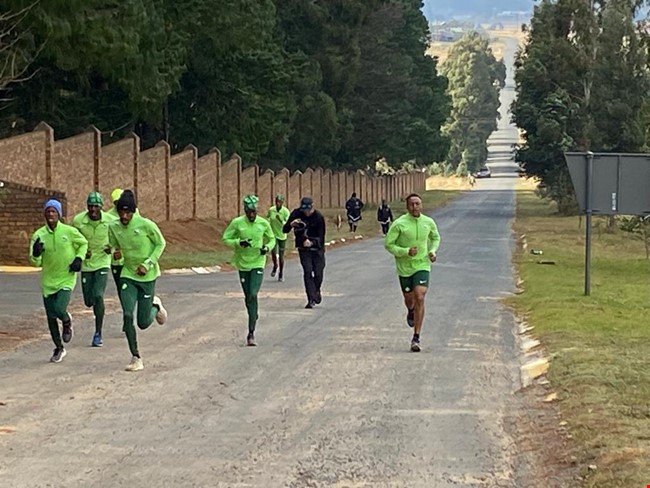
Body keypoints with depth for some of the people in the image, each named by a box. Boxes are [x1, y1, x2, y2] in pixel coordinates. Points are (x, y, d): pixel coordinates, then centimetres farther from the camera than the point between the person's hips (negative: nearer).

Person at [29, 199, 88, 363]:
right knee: (51, 317, 7)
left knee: (59, 310, -22)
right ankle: (59, 349, 27)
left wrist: (79, 258, -6)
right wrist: (36, 254, -26)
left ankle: (67, 321, 16)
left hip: (66, 280, -3)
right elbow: (36, 262, -4)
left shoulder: (69, 231, -9)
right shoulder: (39, 235, -5)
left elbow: (83, 243, 10)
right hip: (48, 281, 3)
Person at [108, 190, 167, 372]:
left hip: (147, 277, -3)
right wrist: (116, 253, -14)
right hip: (128, 276, 3)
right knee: (127, 316, -14)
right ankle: (136, 358, -2)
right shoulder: (113, 227, -5)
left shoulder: (146, 225, -16)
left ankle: (156, 306, 38)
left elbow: (160, 244, -4)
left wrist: (148, 264, -14)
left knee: (144, 323, 2)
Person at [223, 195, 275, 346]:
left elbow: (272, 239, 12)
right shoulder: (237, 223, -7)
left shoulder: (263, 223, -3)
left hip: (258, 263, -1)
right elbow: (225, 239, -1)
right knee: (248, 297, 9)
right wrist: (239, 243, -18)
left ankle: (251, 333, -14)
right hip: (242, 264, 1)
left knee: (253, 295, -14)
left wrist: (268, 247, -10)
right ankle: (253, 319, 35)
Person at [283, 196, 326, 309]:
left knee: (318, 273, 1)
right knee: (307, 272, -12)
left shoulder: (319, 217, -14)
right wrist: (291, 224, -28)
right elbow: (285, 230, -5)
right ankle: (311, 299, -9)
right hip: (303, 249, 1)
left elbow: (321, 236, -15)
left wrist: (312, 242, -34)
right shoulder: (296, 213, -7)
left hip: (317, 248, -1)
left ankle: (316, 290, 34)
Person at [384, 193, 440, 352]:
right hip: (404, 267, 0)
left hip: (422, 265, 0)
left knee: (419, 298, -16)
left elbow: (435, 237, 18)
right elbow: (388, 244, -10)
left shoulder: (429, 222, -3)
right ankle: (411, 311, 56)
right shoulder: (399, 224, -13)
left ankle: (416, 338, -12)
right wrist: (406, 252, -23)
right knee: (409, 299, 15)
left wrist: (433, 251, 0)